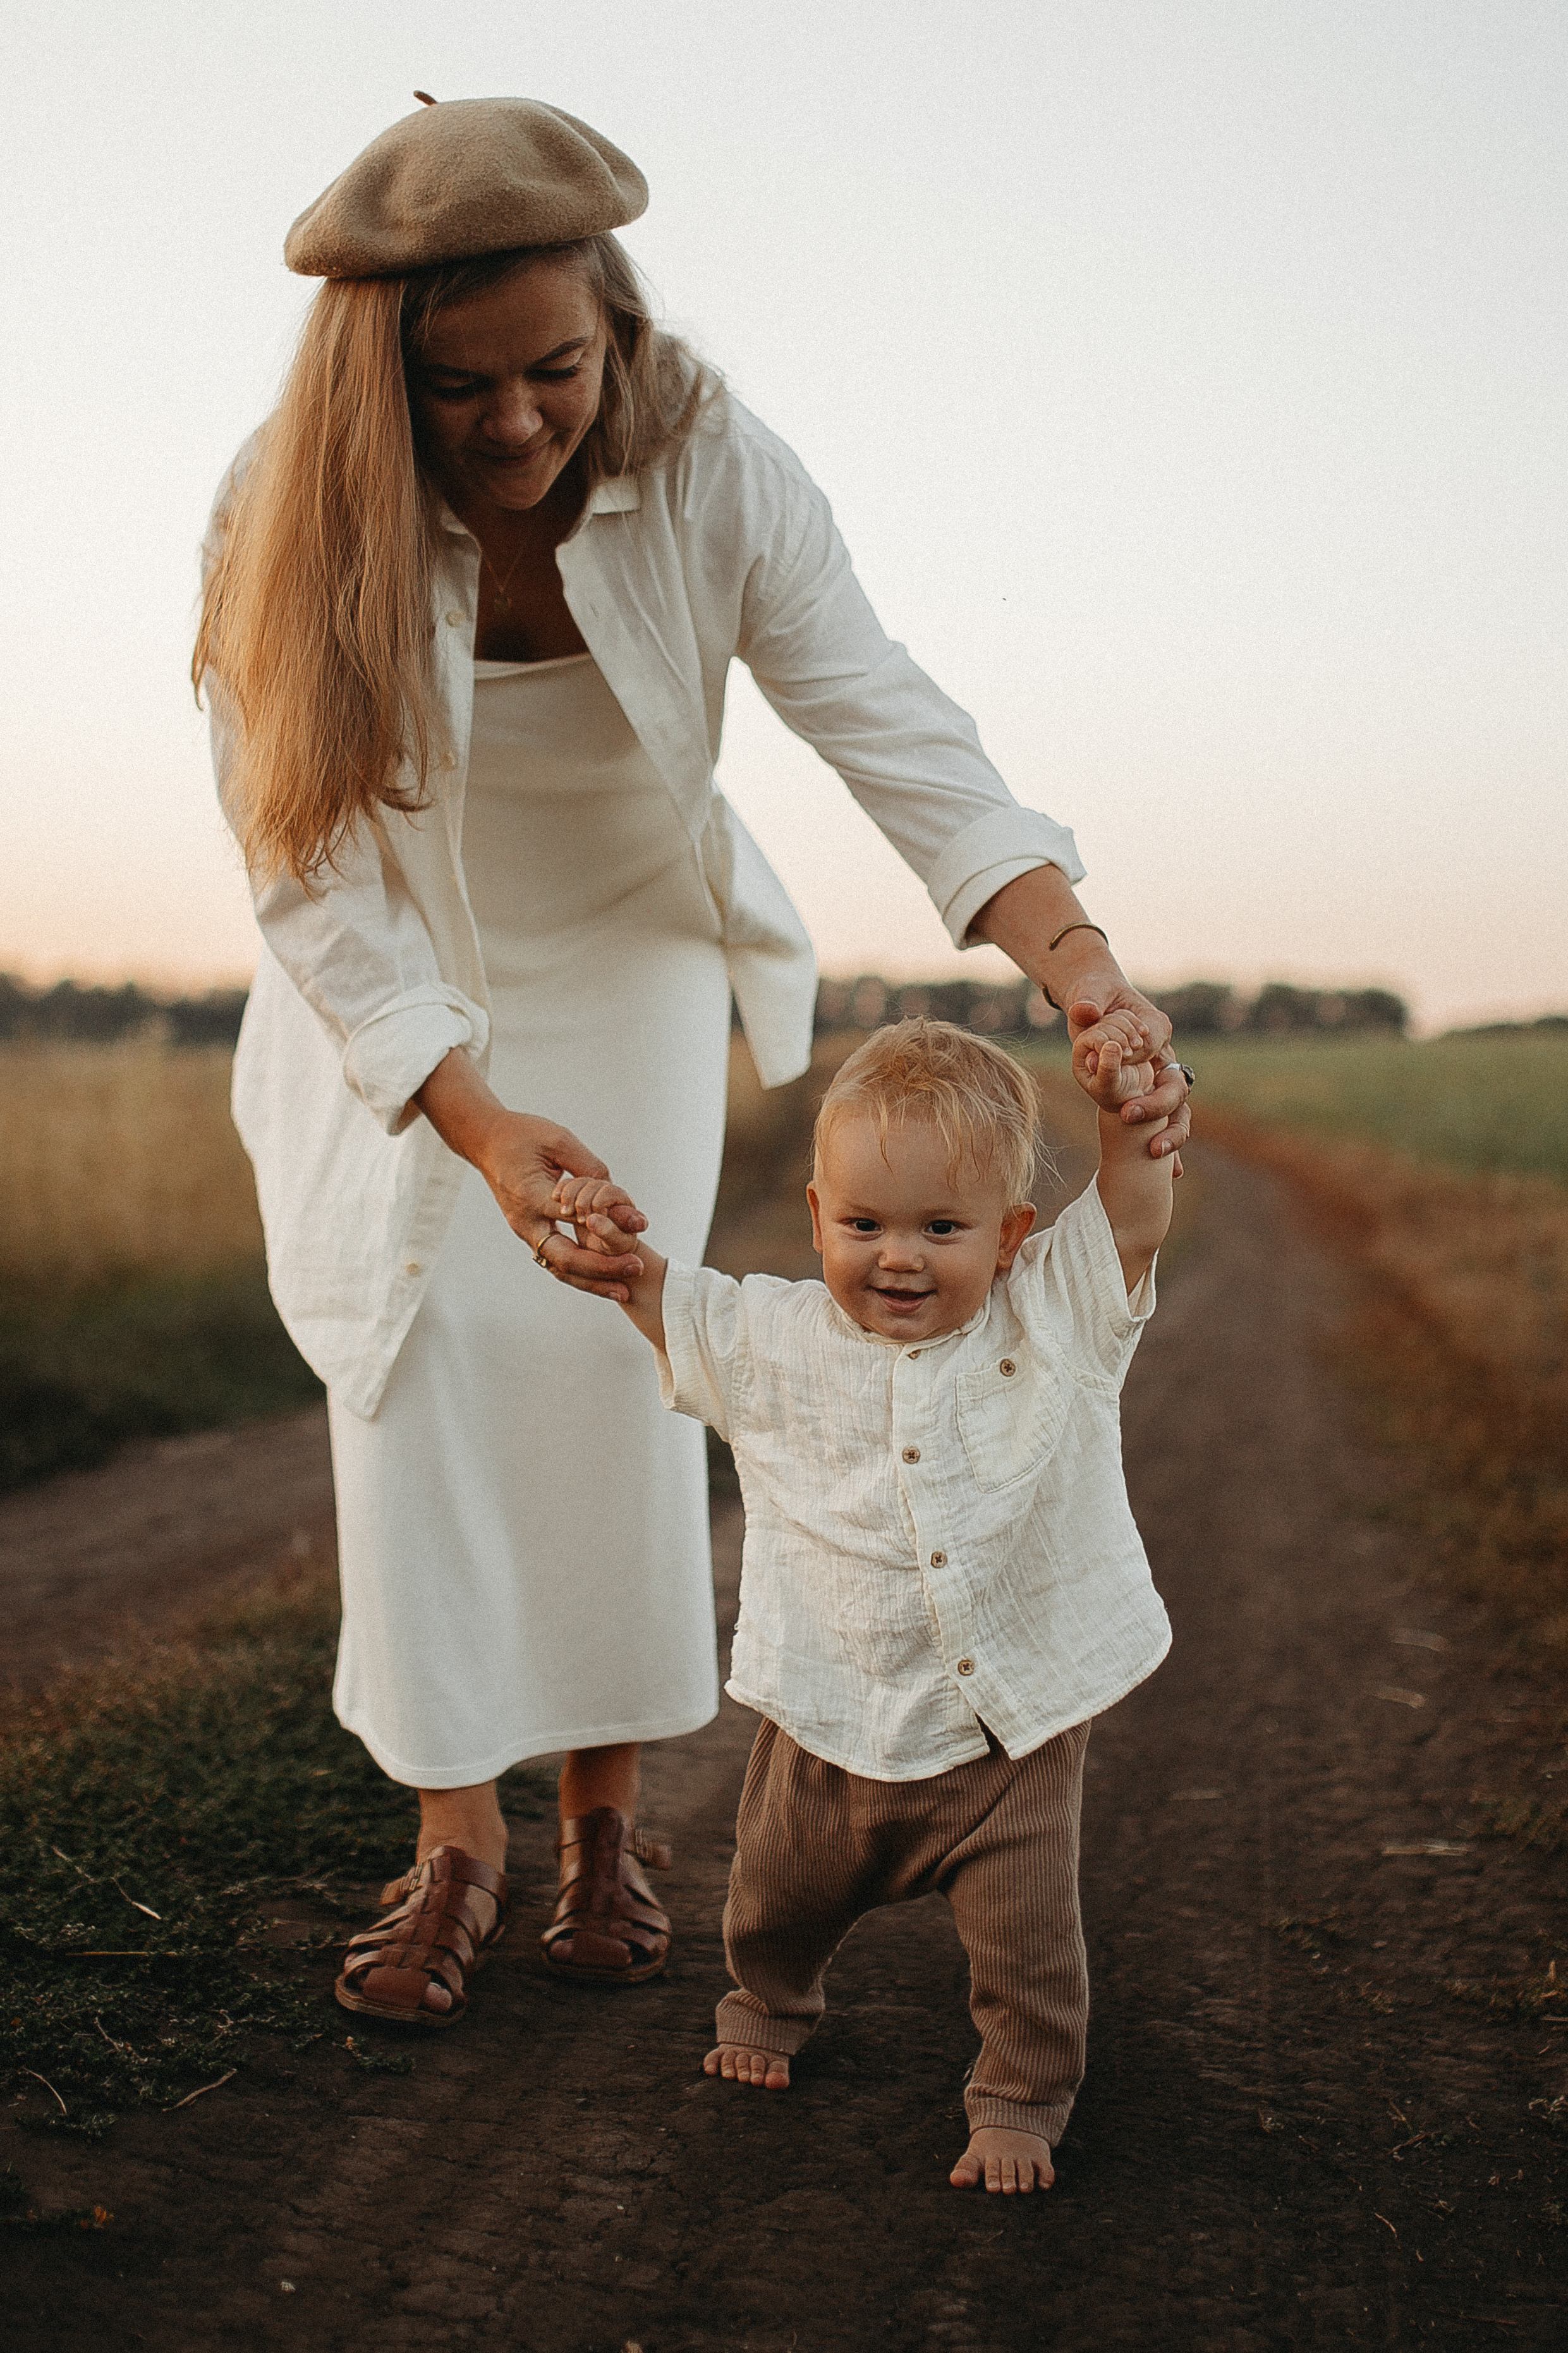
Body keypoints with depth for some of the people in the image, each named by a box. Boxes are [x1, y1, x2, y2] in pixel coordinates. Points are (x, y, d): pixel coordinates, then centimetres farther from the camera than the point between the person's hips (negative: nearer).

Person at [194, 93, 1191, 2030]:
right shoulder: (285, 515, -24)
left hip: (625, 963, 0)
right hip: (395, 1000, 0)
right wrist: (478, 1122, -36)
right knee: (411, 1362, -7)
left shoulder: (711, 475, -22)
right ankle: (456, 1832, 5)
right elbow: (309, 870, -24)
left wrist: (1073, 951, -42)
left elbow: (894, 731, -26)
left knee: (613, 1356, -8)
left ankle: (608, 1809, 8)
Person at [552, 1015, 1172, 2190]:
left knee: (1029, 1940, 1)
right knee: (782, 1898, 22)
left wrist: (1129, 1105, -25)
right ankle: (768, 2003, 54)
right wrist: (610, 1242, -11)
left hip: (1014, 1734, -2)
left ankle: (1023, 2099, 26)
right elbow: (658, 1297, 7)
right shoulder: (779, 1341, -5)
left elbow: (1137, 1213, -11)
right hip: (834, 1729, 2)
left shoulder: (1056, 1322, -9)